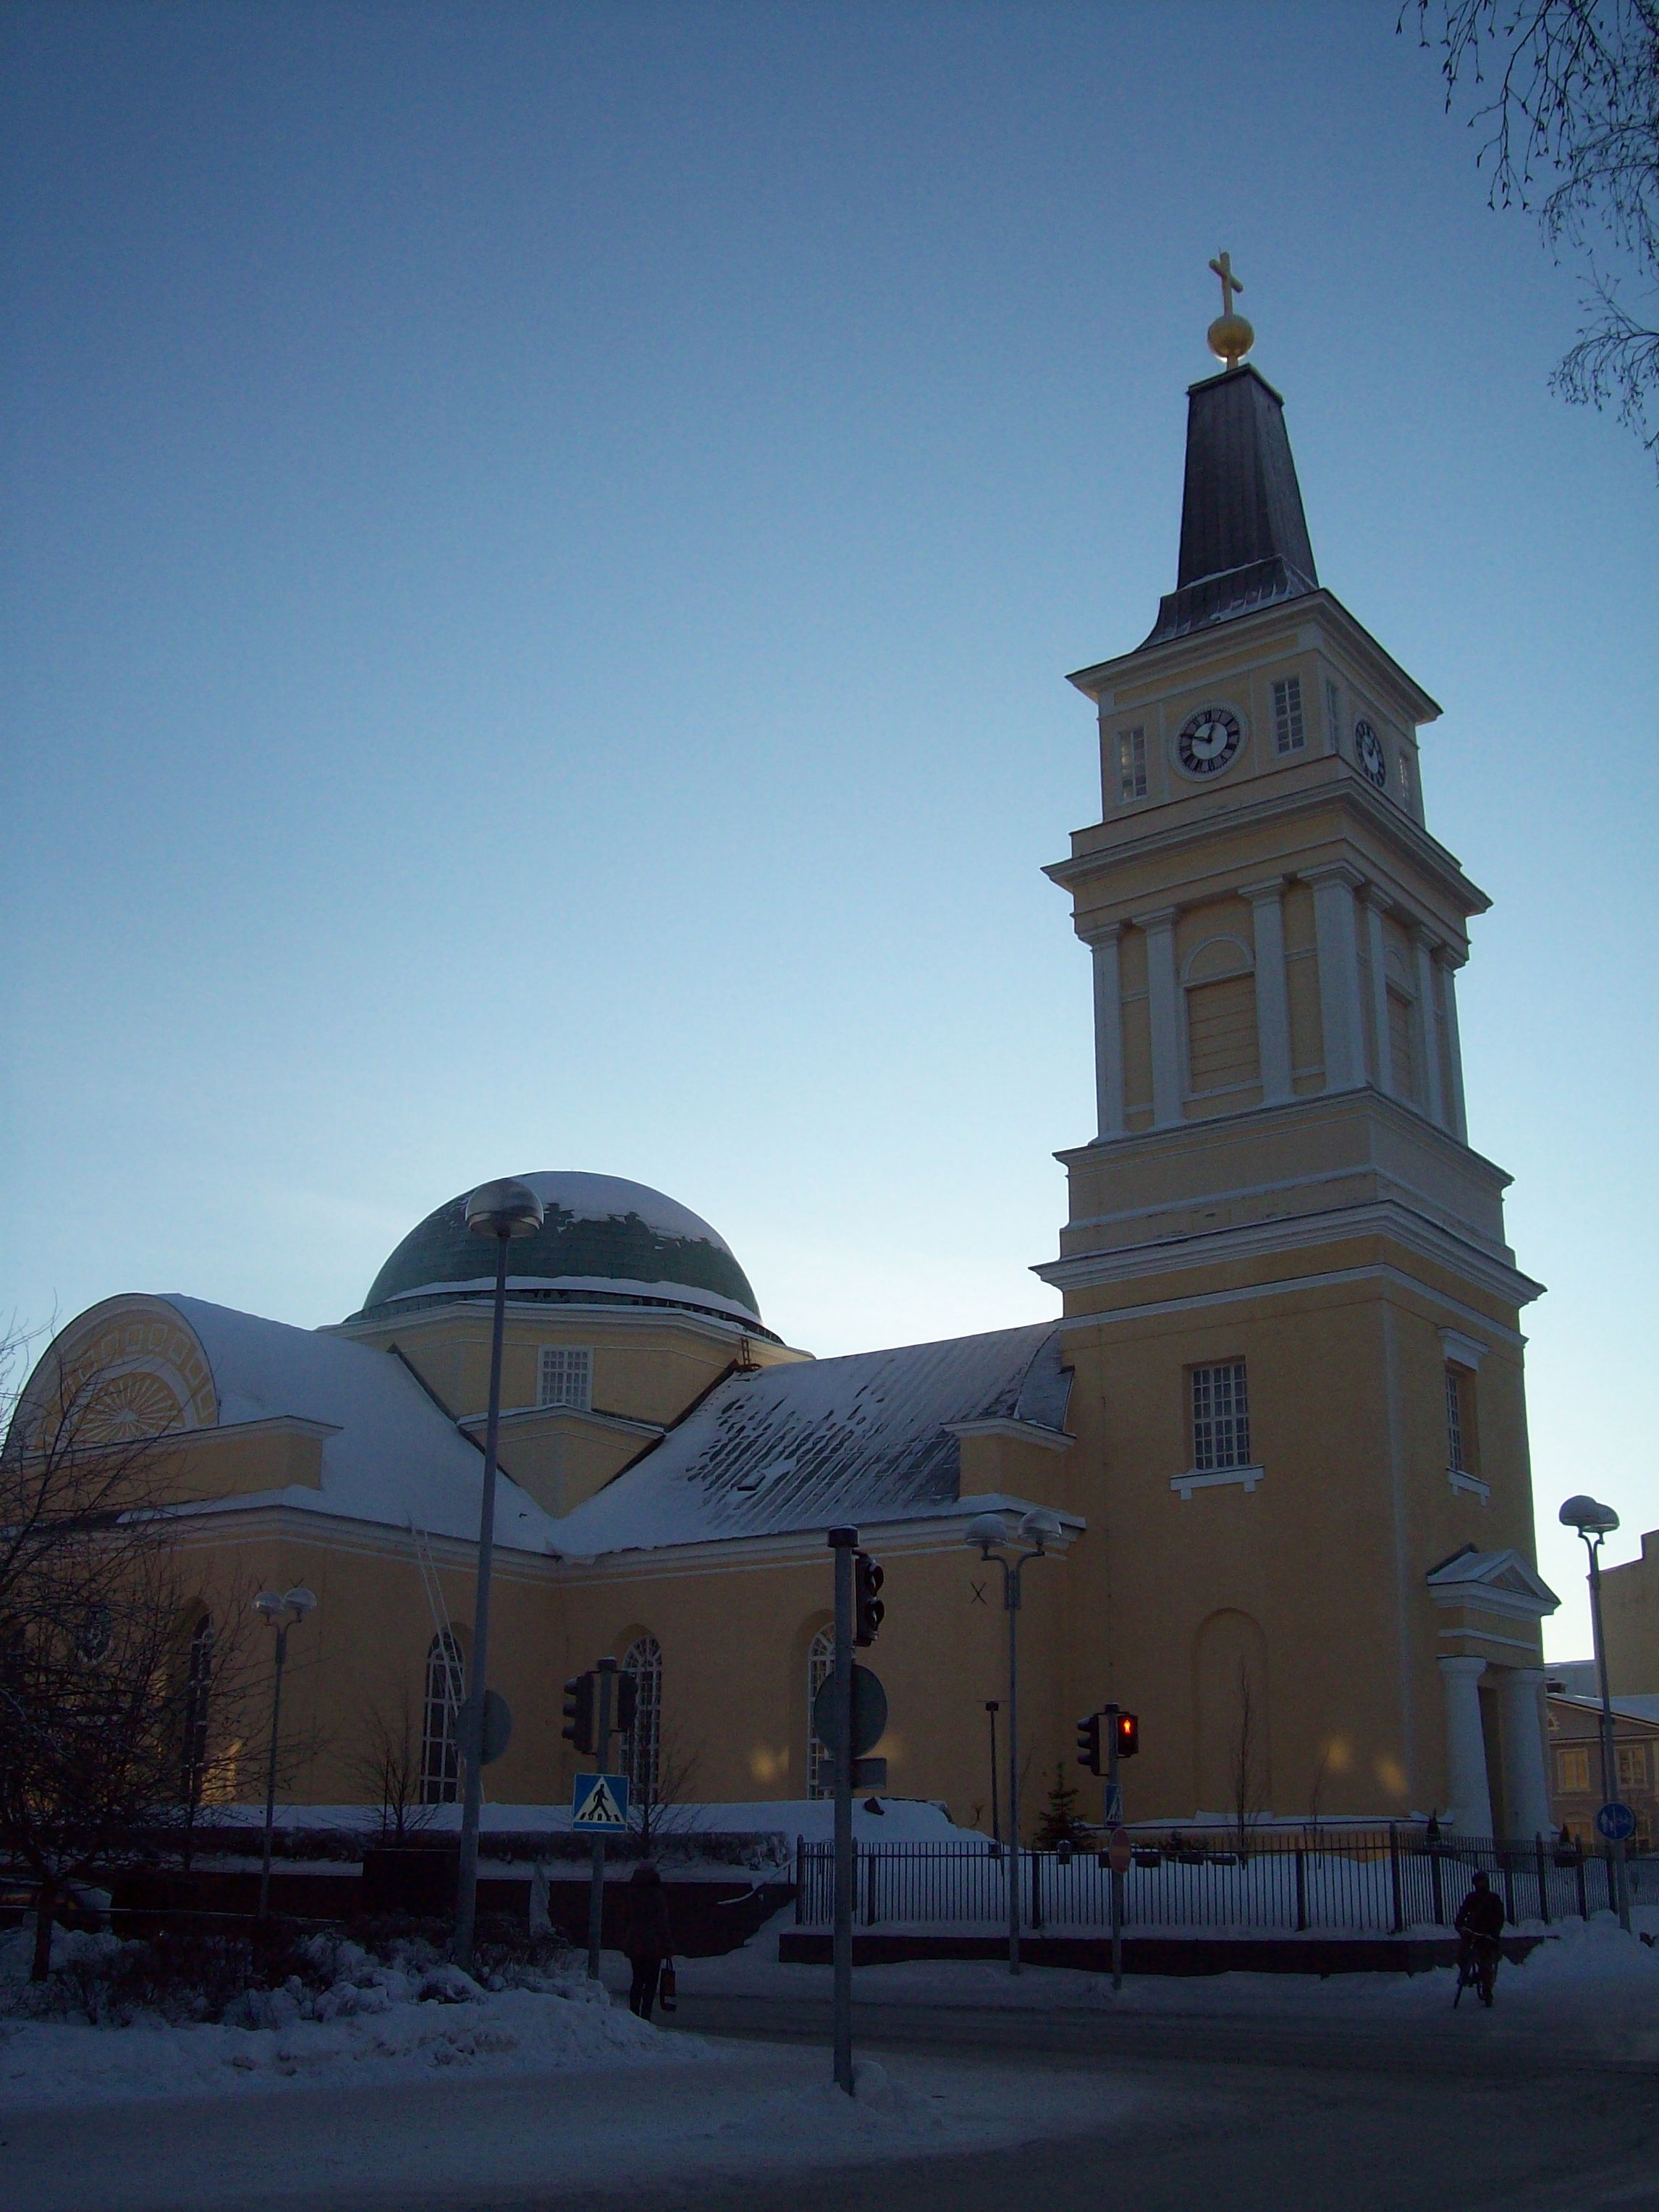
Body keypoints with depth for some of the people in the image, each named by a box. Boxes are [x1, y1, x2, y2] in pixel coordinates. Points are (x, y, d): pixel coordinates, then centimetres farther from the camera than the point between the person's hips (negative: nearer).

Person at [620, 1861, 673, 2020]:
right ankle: (645, 2017, -3)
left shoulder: (629, 1894, 5)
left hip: (634, 1945, 5)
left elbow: (624, 1920, 11)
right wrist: (669, 1947, -5)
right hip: (653, 1945, -4)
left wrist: (625, 1945, 18)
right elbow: (663, 1922, -9)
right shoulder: (658, 1894, -9)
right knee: (651, 1983, 2)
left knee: (637, 1980, 14)